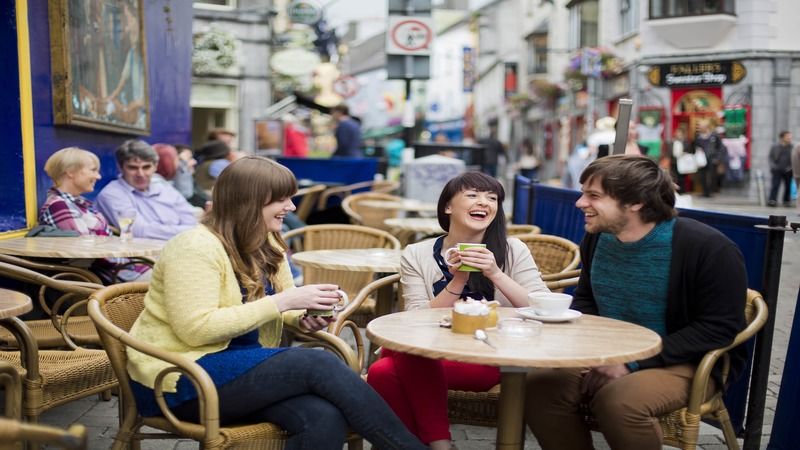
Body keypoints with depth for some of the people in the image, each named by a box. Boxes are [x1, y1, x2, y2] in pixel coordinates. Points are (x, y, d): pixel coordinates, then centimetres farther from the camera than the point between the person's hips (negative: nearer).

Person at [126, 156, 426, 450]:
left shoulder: (266, 245, 8)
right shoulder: (197, 247, -16)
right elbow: (196, 329, -25)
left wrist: (305, 316, -8)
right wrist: (283, 302, -24)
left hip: (238, 362, 7)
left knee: (324, 417, -25)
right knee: (319, 365, -25)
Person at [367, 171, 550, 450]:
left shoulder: (513, 251, 3)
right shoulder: (416, 255, 4)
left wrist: (495, 274, -17)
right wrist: (458, 281, -15)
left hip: (495, 360, -2)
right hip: (431, 356, 2)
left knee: (411, 359, -29)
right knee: (382, 372, -30)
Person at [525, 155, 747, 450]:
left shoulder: (708, 248, -18)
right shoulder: (597, 237, 3)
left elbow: (720, 327, -20)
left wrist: (634, 362, -25)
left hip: (687, 364, -5)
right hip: (609, 357, 6)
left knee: (618, 400, -34)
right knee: (539, 385, -19)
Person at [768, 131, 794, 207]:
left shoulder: (792, 147, 1)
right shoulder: (775, 147, 2)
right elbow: (771, 158, 6)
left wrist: (790, 167, -9)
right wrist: (773, 166, -9)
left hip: (788, 171, 1)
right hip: (777, 170, -1)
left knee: (788, 186, 7)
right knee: (775, 185, -10)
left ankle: (787, 201, 19)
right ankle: (772, 200, -16)